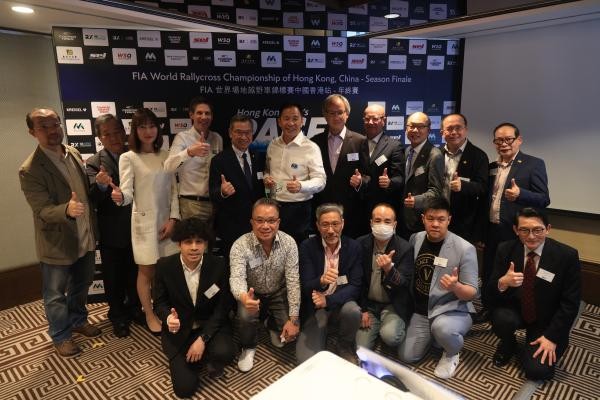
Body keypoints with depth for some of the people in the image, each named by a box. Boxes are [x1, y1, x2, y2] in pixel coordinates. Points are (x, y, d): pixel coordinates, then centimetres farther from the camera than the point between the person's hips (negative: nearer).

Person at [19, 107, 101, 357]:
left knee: (81, 285, 25)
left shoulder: (74, 153, 0)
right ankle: (61, 335, 36)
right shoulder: (30, 170, -21)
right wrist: (67, 210, -43)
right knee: (56, 295, 15)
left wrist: (98, 182, -10)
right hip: (57, 244, -6)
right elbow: (43, 210, -23)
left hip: (84, 238, 6)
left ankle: (78, 320, 48)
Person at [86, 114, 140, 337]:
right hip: (112, 233, -2)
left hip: (137, 229, 2)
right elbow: (95, 198, -22)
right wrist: (102, 186, -41)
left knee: (135, 273, 19)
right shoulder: (94, 163, -8)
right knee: (113, 277, 14)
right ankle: (118, 316, 35)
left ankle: (133, 308, 42)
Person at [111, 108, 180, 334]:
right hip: (144, 221, -4)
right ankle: (150, 316, 25)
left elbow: (173, 189, 4)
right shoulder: (128, 158, -7)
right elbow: (127, 192, -16)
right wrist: (120, 197, -39)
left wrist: (173, 218, -4)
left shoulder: (165, 155, 5)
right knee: (146, 271, 7)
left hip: (166, 220, 4)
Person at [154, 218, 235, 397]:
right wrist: (169, 318, -26)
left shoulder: (219, 265, -14)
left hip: (211, 325, 0)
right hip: (179, 330, 1)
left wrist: (202, 339, -19)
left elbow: (223, 307, -10)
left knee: (223, 353, -31)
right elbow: (160, 302, -1)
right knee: (185, 388, -10)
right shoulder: (165, 266, -12)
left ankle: (212, 363, 8)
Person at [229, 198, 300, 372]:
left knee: (290, 333, -12)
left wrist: (294, 318, -23)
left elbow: (293, 281, -19)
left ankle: (272, 325, 26)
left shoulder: (288, 243, -19)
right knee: (246, 316, -31)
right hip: (252, 295, -1)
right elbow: (237, 278, -34)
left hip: (278, 294, 2)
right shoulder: (240, 245, -23)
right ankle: (248, 347, 4)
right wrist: (243, 297, -59)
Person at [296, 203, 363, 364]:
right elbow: (306, 287, -15)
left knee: (353, 311, -33)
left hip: (341, 302, 2)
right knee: (307, 361, -18)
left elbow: (355, 287, -10)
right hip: (316, 307, -1)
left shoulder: (354, 247, -7)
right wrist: (321, 281, -39)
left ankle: (346, 349, -1)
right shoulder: (307, 247, -11)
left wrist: (328, 300, -27)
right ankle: (321, 336, 16)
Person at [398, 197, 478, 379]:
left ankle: (452, 353, 0)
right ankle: (433, 334, 25)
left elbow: (471, 293, -15)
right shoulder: (415, 239, -2)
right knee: (407, 356, -5)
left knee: (442, 328, -37)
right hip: (420, 311, 4)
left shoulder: (465, 248, -15)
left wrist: (455, 286, -36)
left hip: (452, 310, -4)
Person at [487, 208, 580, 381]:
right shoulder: (505, 250, -12)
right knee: (501, 320, -32)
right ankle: (508, 344, 5)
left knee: (537, 371, -17)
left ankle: (531, 344, 18)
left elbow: (570, 303, -10)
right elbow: (491, 293, -11)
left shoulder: (567, 255, -16)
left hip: (547, 321, -1)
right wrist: (502, 283, -35)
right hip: (514, 310, 2)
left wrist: (552, 337, -15)